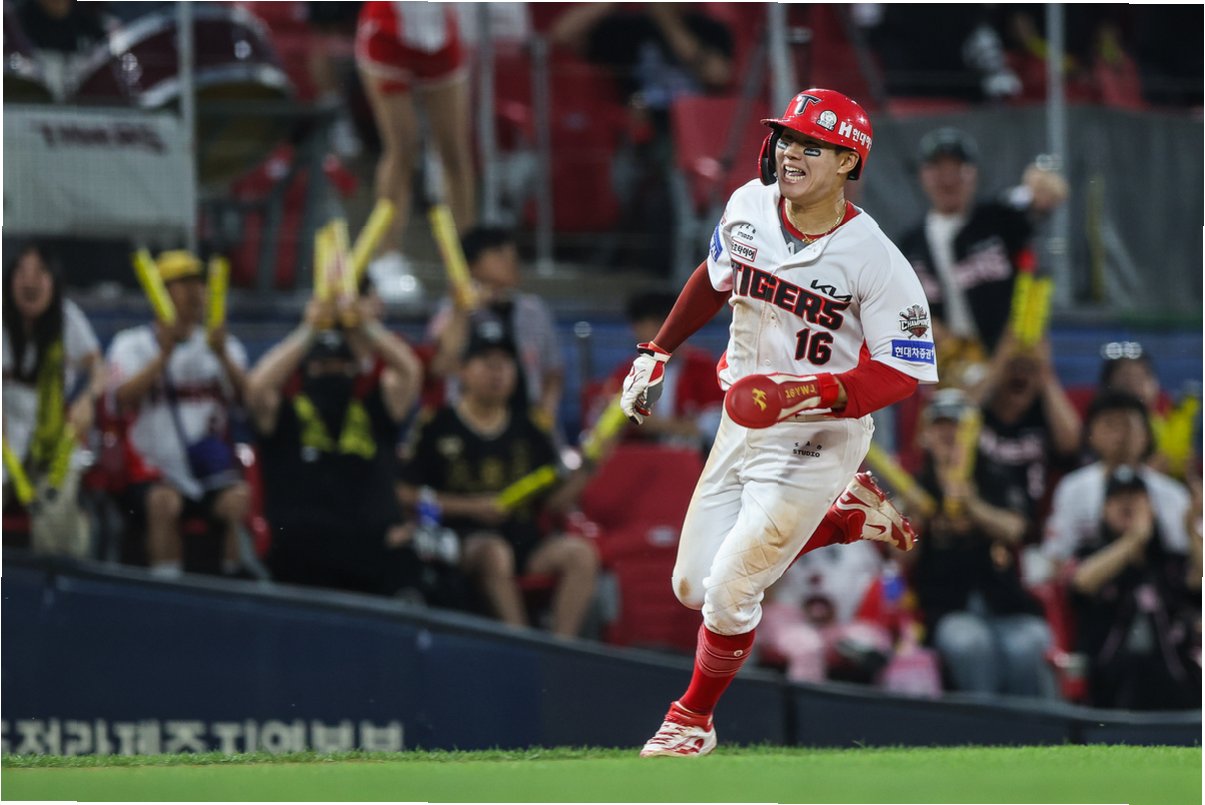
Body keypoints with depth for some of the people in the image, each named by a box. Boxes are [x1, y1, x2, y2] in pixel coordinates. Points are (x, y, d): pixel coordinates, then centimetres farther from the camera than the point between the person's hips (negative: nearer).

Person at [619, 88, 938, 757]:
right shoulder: (749, 208, -4)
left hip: (817, 444, -7)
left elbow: (902, 372, -21)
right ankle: (845, 519, 27)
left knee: (729, 589, -8)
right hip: (740, 427, 7)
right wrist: (656, 352, 16)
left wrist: (811, 394, -34)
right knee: (693, 587, 11)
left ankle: (693, 718, 19)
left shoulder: (875, 261, -22)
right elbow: (714, 277, 16)